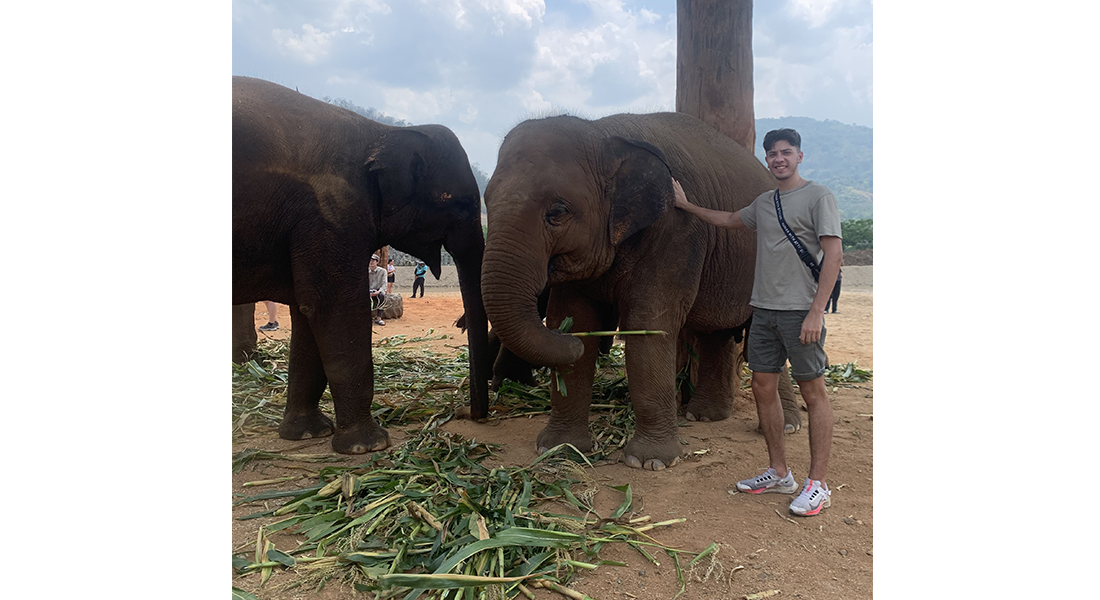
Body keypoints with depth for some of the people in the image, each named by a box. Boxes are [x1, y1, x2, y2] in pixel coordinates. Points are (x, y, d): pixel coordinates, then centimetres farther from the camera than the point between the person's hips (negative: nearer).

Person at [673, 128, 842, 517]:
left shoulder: (818, 196, -4)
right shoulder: (763, 202, 16)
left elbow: (833, 255, -11)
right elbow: (728, 220, 35)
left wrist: (816, 311, -18)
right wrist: (686, 205, 37)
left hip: (801, 310, -7)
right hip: (764, 309, 7)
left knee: (813, 391, -2)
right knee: (763, 387, 7)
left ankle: (817, 484, 5)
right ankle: (779, 474, 19)